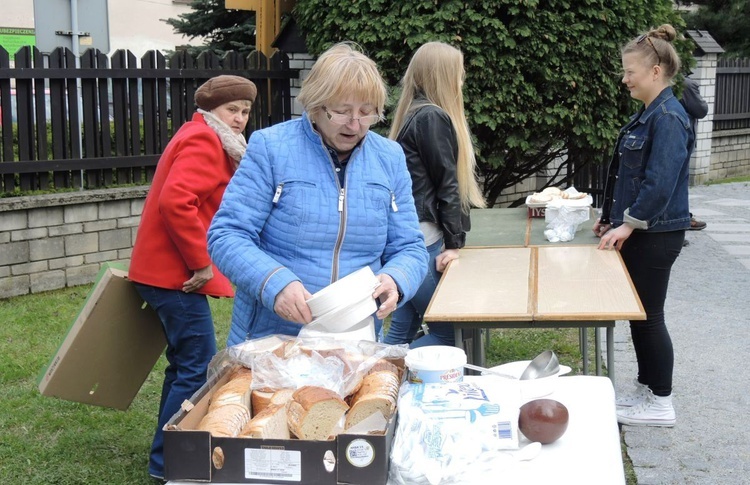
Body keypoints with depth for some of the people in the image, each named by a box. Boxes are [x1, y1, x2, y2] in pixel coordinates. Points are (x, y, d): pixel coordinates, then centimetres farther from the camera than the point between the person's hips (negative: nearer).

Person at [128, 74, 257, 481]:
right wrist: (201, 262, -22)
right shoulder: (203, 141, -14)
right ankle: (166, 461, 0)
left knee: (185, 364, 18)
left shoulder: (203, 139, 19)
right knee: (199, 370, -8)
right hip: (177, 274, -11)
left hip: (167, 270, 11)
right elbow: (176, 202, -28)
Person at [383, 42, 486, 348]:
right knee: (450, 332, -6)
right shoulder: (432, 117, -11)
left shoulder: (416, 113, 18)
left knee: (402, 330, 12)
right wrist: (454, 242, -10)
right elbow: (447, 184, -12)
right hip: (423, 238, -10)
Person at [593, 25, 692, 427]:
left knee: (648, 315, 0)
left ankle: (660, 403, 13)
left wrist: (628, 224, -19)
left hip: (655, 235, -9)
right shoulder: (647, 114, 12)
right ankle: (646, 390, 28)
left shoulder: (668, 118, -19)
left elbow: (661, 182, -24)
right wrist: (611, 215, 17)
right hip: (638, 231, 9)